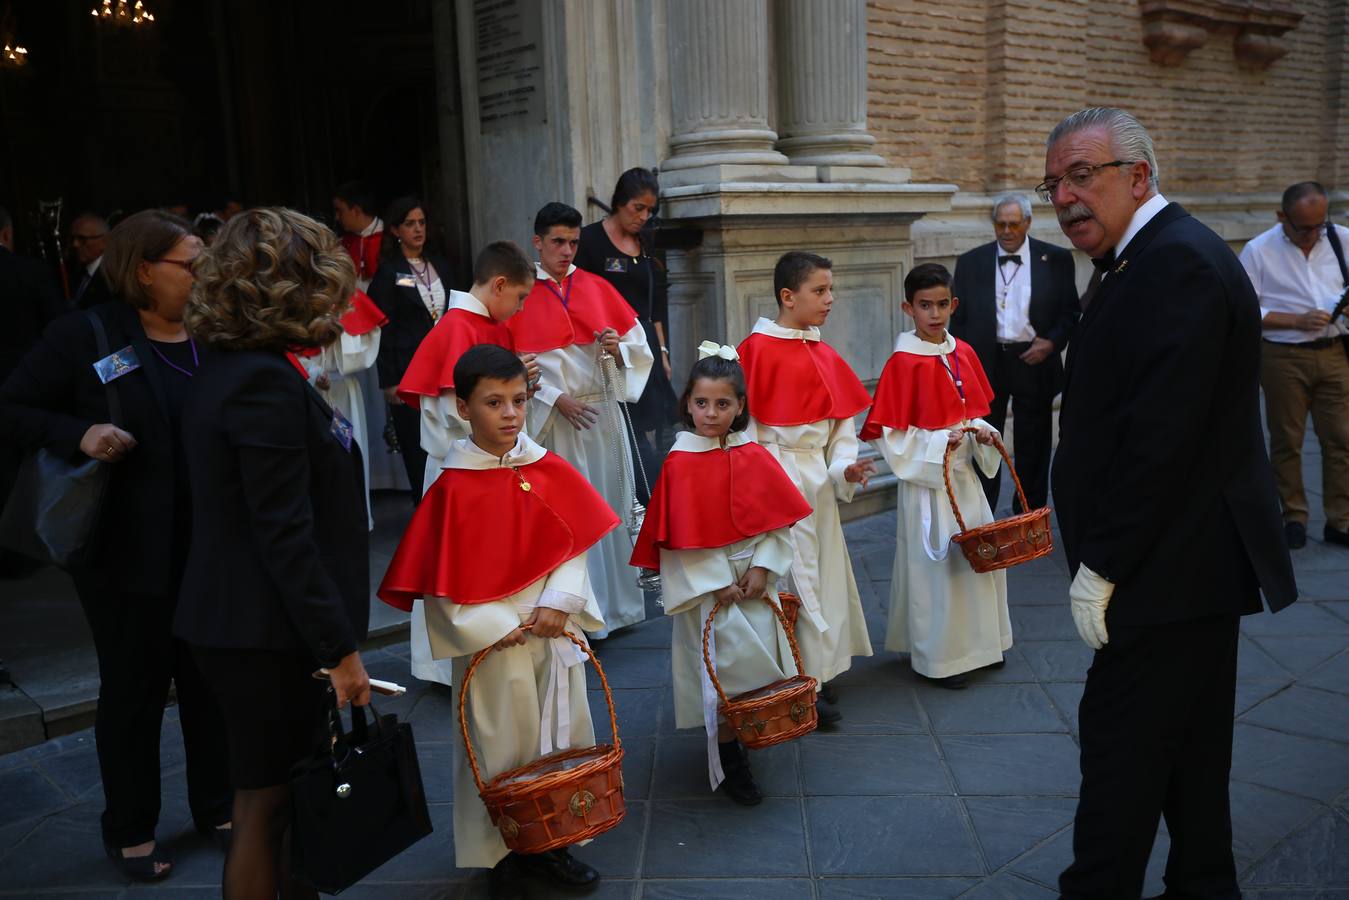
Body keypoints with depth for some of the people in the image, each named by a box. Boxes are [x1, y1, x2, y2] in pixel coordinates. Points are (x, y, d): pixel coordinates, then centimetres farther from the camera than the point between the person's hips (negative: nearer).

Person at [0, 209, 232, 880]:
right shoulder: (85, 336, -9)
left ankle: (216, 805, 35)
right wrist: (78, 434, -22)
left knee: (212, 679, 14)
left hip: (211, 548, 4)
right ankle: (130, 831, 29)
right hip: (127, 551, -4)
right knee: (133, 689, 10)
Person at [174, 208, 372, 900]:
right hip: (265, 634, -9)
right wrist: (339, 647, -19)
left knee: (279, 792, 21)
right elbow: (284, 532, -23)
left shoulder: (230, 371, 9)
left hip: (239, 622, 9)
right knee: (266, 802, 6)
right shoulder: (267, 383, -21)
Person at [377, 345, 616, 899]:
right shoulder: (453, 487, -12)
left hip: (555, 635, 4)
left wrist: (557, 604, -14)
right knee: (501, 749, 8)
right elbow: (442, 581, -11)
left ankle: (549, 843, 32)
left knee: (562, 739, 14)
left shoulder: (550, 471, -1)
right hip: (494, 643, -4)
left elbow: (574, 545, 1)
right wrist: (502, 630, -15)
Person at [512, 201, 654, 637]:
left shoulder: (597, 287, 11)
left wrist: (617, 348, -11)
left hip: (604, 412, 4)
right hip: (553, 417, -3)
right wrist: (556, 398, -14)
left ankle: (617, 604, 19)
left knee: (612, 504, 7)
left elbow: (636, 344, 11)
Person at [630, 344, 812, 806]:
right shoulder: (679, 463, -10)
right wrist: (718, 583, -12)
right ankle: (729, 762, 13)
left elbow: (779, 521, 0)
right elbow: (681, 535, -10)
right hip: (704, 582, -3)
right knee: (721, 664, -1)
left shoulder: (754, 457, -1)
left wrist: (762, 567, -11)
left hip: (754, 578, 3)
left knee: (761, 655, 8)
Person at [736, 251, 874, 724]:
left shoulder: (825, 356, 9)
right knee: (790, 575, -2)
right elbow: (741, 417, -11)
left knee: (822, 571, 14)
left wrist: (844, 467, -3)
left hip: (818, 477, 7)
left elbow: (842, 420, 12)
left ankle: (822, 669, 29)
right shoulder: (757, 348, -12)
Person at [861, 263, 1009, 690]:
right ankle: (937, 657, 17)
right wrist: (939, 443, -23)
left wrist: (980, 431, -4)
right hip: (926, 477, -7)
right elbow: (891, 434, -13)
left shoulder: (963, 353, 5)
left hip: (964, 472, 7)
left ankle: (977, 642, 31)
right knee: (936, 561, 1)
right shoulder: (903, 362, -14)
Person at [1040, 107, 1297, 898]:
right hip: (1194, 559, 10)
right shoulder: (1162, 256, 13)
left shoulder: (1178, 265, -19)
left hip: (1175, 566, -10)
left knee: (1121, 745, -1)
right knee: (1189, 743, 20)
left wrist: (1102, 566, -19)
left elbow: (1159, 439, -25)